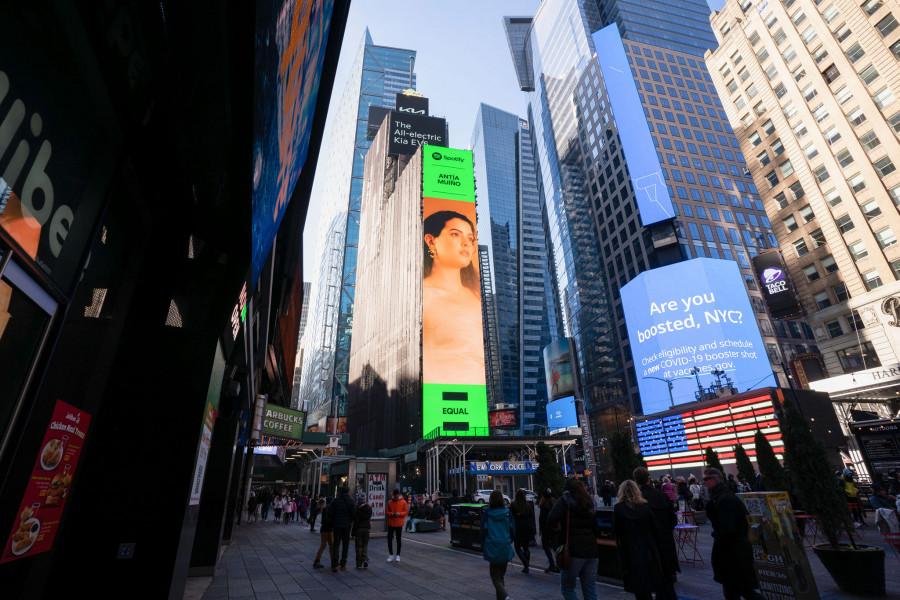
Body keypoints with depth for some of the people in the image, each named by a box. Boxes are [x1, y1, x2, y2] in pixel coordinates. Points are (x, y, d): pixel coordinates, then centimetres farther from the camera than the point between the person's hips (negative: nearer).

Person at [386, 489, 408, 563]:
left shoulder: (403, 502, -4)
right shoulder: (389, 502, 0)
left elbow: (406, 511, -2)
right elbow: (386, 511, 3)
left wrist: (400, 514, -19)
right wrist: (391, 514, -17)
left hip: (399, 524, -1)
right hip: (391, 523, 1)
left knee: (398, 540, 8)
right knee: (389, 539, -1)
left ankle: (398, 555, 22)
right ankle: (391, 555, 15)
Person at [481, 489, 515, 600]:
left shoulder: (486, 513, -9)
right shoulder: (507, 512, -4)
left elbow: (483, 532, -4)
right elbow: (513, 531, 3)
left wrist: (483, 548, 8)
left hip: (492, 548, -3)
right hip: (505, 548, 3)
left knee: (495, 575, 4)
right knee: (501, 573, 20)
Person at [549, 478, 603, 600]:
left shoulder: (564, 501, -3)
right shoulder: (589, 503, 13)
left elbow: (552, 520, -18)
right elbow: (597, 531, 14)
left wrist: (559, 526, 1)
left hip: (573, 551, -5)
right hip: (591, 551, 6)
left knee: (567, 588, 9)